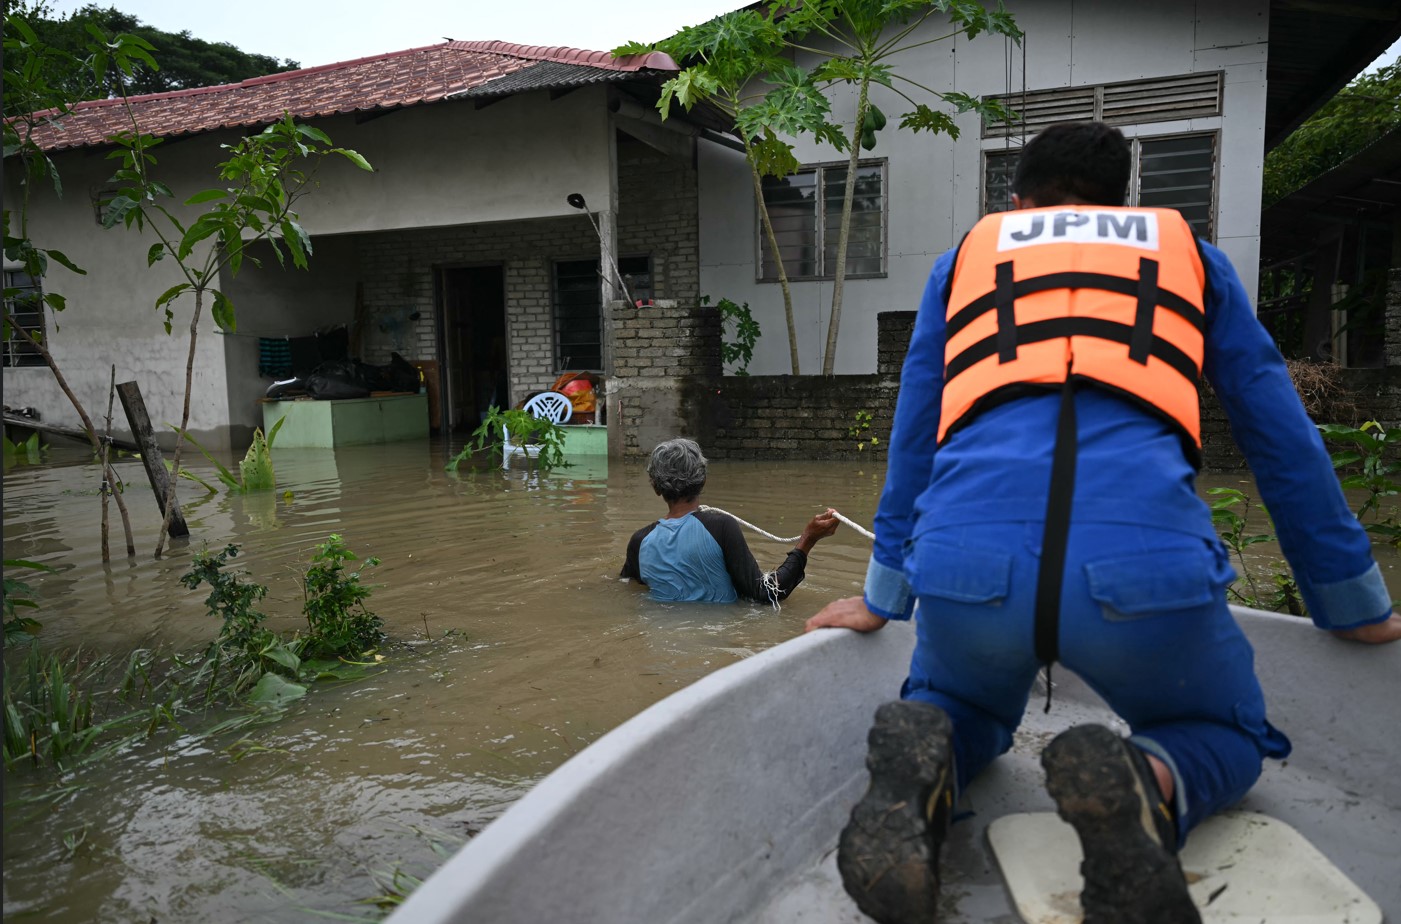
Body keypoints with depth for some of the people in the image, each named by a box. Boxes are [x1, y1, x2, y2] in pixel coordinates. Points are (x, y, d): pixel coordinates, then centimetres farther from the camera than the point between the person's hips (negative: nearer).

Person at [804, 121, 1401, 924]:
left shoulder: (964, 258, 27)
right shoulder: (1190, 252, 27)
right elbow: (1282, 437, 28)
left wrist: (885, 600, 35)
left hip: (967, 564, 1)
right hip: (1145, 557, -1)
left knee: (961, 709, 33)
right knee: (1226, 737, 30)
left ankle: (922, 772, -4)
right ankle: (1147, 785, -7)